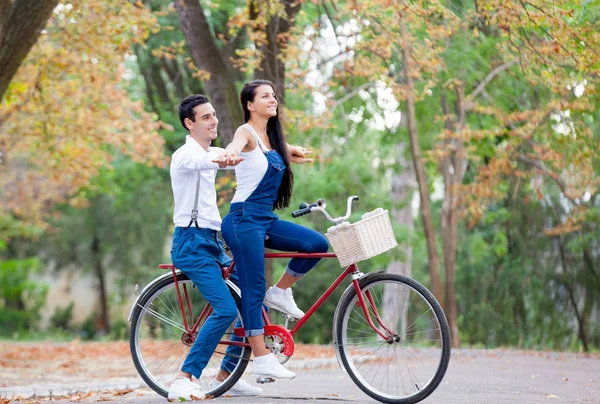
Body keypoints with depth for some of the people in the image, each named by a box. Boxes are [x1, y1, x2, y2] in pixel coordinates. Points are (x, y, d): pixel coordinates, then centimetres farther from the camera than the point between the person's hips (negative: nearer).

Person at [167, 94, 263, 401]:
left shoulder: (212, 154, 16)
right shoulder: (185, 155, -13)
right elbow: (201, 161, -38)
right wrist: (220, 159, -61)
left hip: (212, 243, 9)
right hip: (192, 242, -9)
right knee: (226, 309, -22)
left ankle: (225, 377, 14)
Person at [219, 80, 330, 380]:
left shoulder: (272, 137, 15)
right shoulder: (247, 132, -9)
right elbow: (235, 145, -36)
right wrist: (230, 153, -56)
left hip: (267, 219, 8)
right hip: (244, 218, -8)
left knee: (318, 244, -4)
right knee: (253, 289, -8)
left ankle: (280, 293, 10)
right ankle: (261, 359, -6)